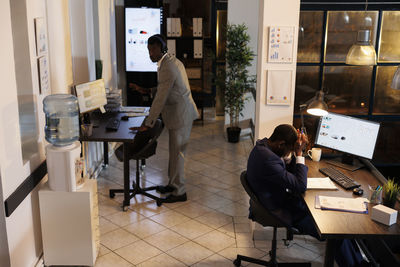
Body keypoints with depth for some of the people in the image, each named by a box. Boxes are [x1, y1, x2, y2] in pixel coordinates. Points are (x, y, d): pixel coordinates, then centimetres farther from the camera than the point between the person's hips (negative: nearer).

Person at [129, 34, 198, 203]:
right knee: (175, 151, 19)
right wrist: (145, 90, 10)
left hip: (180, 115, -10)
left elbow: (160, 99, -23)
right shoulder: (172, 61, 11)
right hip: (180, 113, 10)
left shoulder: (166, 68, -22)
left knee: (177, 153, 0)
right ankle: (173, 184, 32)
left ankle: (179, 192, 11)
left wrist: (147, 124, -20)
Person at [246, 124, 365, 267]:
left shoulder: (262, 145, 0)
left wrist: (296, 152, -7)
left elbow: (289, 173, 10)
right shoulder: (268, 159, -32)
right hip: (281, 211, -10)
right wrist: (299, 152, -21)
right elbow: (301, 186, -26)